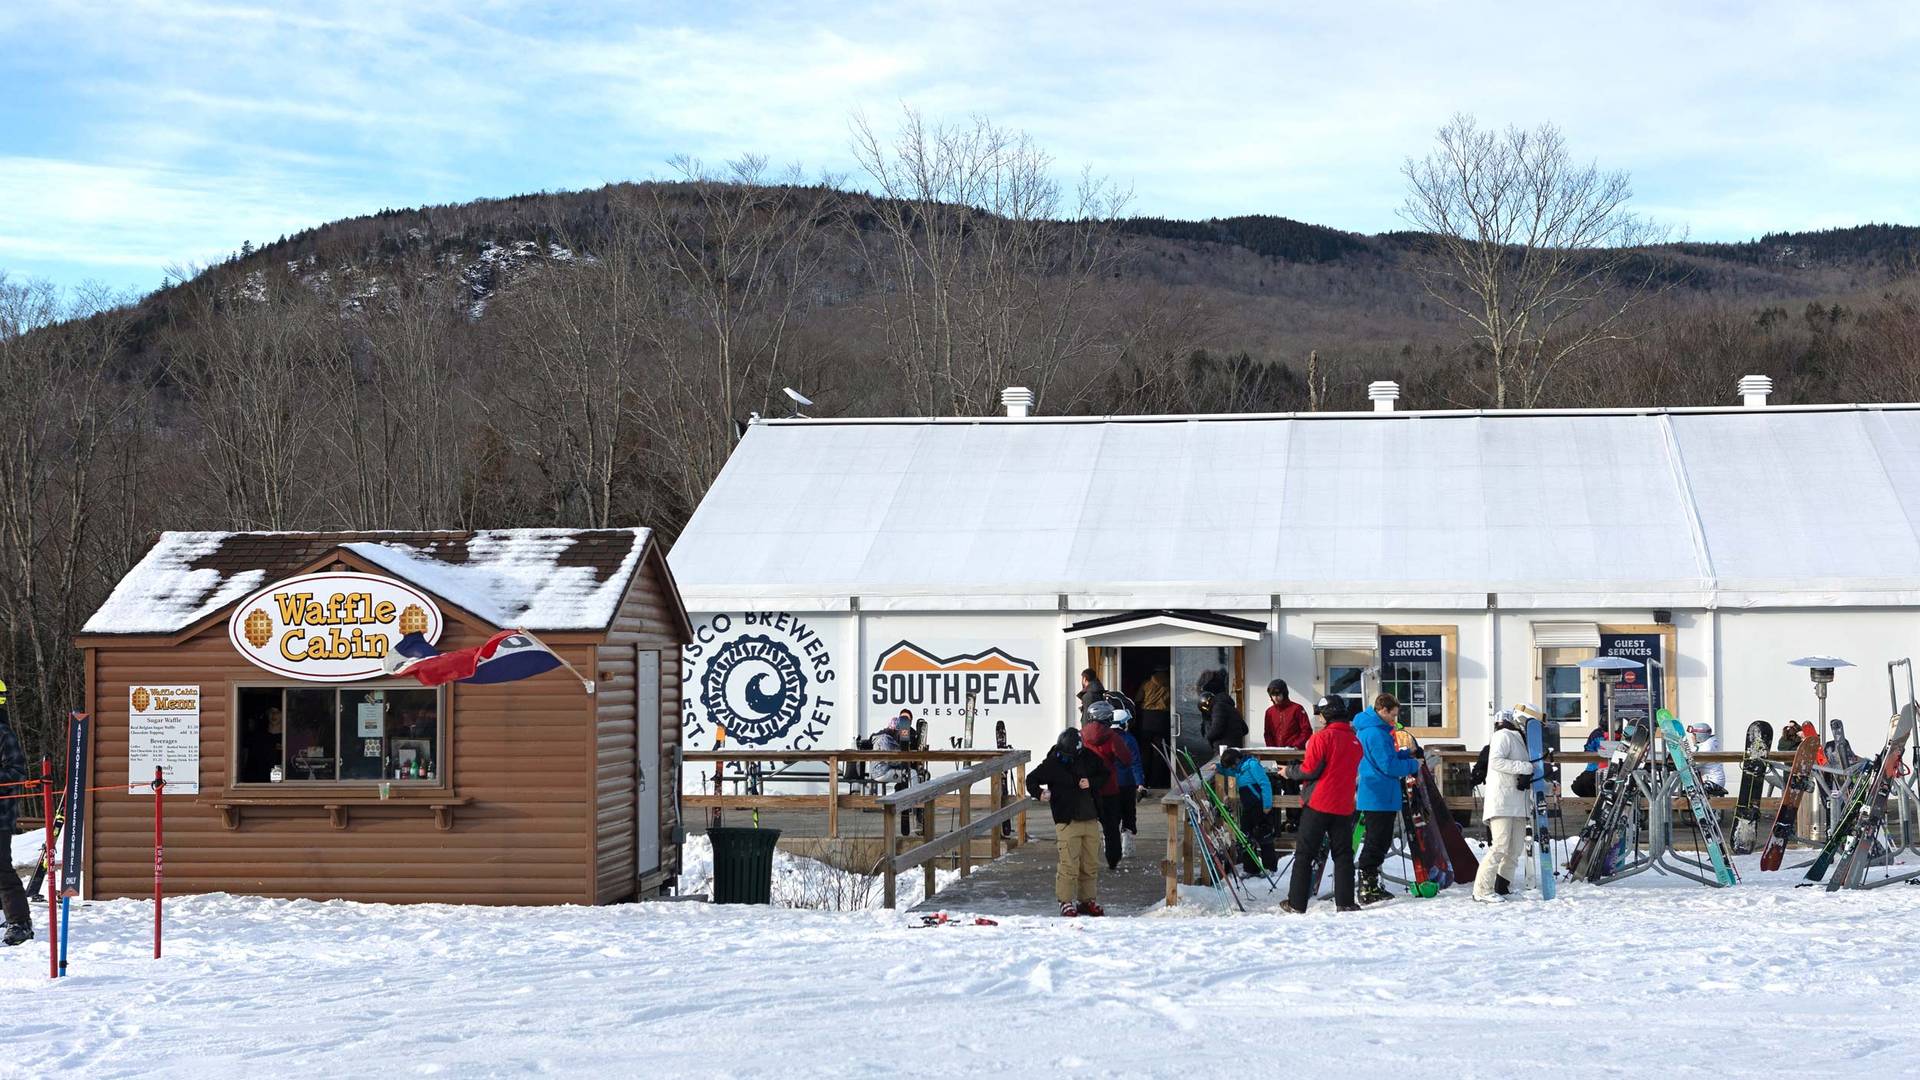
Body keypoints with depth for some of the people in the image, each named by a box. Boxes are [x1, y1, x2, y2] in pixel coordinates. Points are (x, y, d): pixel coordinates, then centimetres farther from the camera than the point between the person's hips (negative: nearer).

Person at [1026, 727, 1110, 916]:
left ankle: (1088, 900, 20)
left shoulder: (1089, 758, 3)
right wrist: (1040, 793, -19)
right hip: (1067, 821, -4)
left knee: (1091, 864, 9)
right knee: (1069, 864, -9)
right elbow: (1031, 780, 2)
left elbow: (1104, 775, 15)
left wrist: (1091, 783, -5)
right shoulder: (1052, 763, -6)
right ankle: (1066, 902, 0)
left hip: (1091, 820, 4)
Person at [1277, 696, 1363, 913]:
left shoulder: (1322, 737, -11)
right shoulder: (1355, 741, 8)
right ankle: (1345, 901, 2)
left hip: (1319, 804, -5)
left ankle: (1297, 903, 1)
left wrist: (1289, 771, 5)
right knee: (1343, 854, 9)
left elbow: (1310, 770, -13)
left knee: (1304, 854, 2)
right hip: (1344, 806, 5)